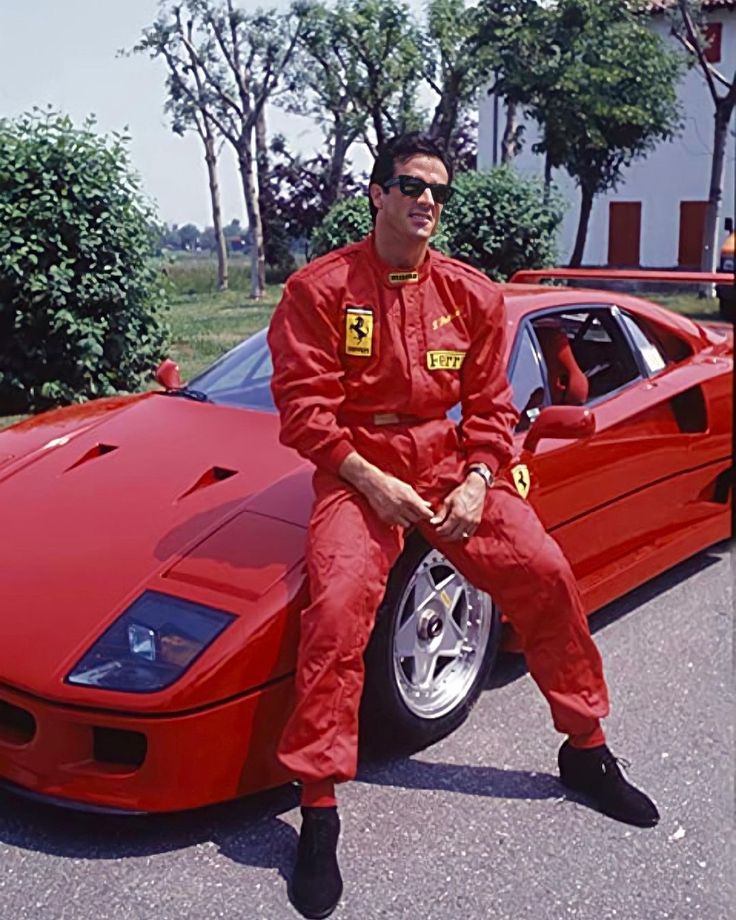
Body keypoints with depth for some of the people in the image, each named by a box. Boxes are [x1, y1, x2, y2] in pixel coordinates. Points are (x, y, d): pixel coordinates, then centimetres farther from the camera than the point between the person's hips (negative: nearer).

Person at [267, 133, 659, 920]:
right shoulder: (321, 287, -4)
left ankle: (586, 750, 13)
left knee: (545, 572, -10)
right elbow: (303, 403, -9)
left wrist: (476, 483, -9)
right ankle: (318, 810, -13)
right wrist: (371, 482, -18)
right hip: (357, 465, -3)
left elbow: (490, 403, 7)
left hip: (448, 459, 4)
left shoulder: (472, 293, 7)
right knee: (340, 599, -27)